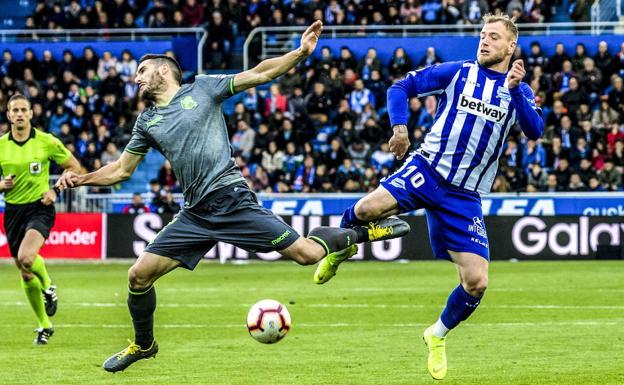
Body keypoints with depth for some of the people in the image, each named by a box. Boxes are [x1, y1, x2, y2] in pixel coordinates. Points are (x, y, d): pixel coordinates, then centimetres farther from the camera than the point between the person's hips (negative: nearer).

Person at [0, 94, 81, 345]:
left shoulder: (46, 141, -5)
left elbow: (74, 167, 4)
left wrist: (55, 191, -8)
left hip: (39, 207, -4)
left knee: (26, 257, -30)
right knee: (26, 274, 5)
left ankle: (48, 287, 2)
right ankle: (44, 325, 22)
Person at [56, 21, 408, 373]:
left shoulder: (201, 88, 4)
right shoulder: (147, 121, 15)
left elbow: (259, 74, 2)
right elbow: (122, 170, 22)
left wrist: (300, 53, -10)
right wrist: (82, 178, 6)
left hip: (232, 200, -4)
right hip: (196, 215, 4)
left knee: (307, 253, -11)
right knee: (139, 275, -3)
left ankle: (359, 234, 18)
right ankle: (143, 345, 20)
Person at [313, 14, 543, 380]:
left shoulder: (519, 91, 9)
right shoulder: (458, 72, 7)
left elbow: (535, 130, -9)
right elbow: (402, 87, 9)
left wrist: (515, 89, -21)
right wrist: (399, 126, -8)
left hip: (465, 196, 2)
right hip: (428, 169, -1)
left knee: (477, 282, -7)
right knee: (369, 207, -31)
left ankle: (438, 335, 23)